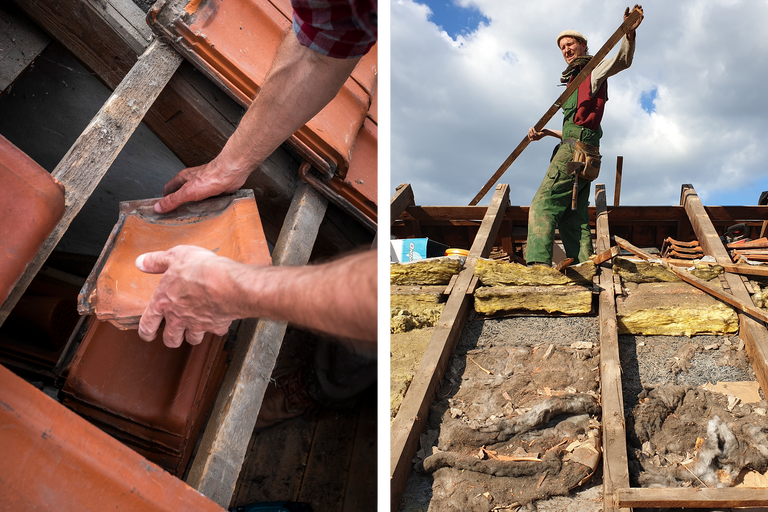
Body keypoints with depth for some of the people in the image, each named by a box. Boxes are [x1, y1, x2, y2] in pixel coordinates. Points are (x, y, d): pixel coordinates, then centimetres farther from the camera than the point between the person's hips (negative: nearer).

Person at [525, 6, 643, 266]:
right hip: (579, 152, 10)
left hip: (575, 149, -10)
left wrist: (629, 33, -32)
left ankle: (538, 262, -28)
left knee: (543, 205, -18)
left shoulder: (593, 71, 7)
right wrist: (546, 132, 17)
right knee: (574, 219, 3)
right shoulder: (576, 81, 32)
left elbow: (623, 60, -14)